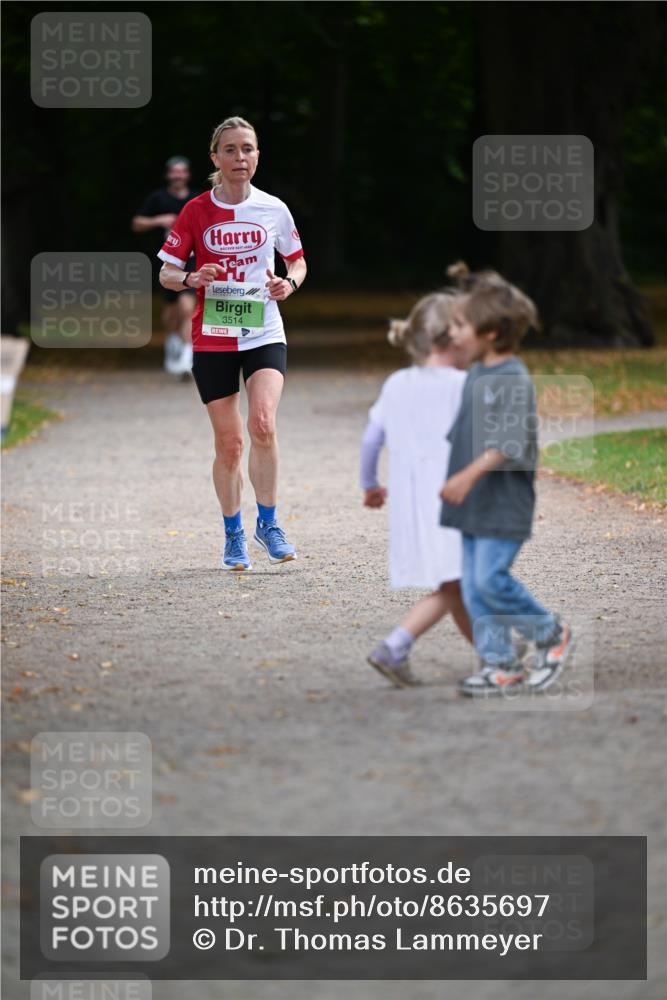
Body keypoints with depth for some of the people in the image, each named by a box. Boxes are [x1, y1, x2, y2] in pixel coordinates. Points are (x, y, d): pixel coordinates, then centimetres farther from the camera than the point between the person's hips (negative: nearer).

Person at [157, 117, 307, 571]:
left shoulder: (274, 209, 1)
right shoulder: (197, 211, -2)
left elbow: (298, 261, 15)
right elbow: (166, 273, 4)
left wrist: (289, 283, -7)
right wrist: (192, 278, -18)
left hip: (264, 333, 0)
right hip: (212, 339, 0)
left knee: (263, 424, -21)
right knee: (229, 442, 2)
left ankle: (268, 523, -5)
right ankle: (234, 536, 18)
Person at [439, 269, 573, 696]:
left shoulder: (513, 379, -15)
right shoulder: (476, 376, 12)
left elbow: (509, 442, -24)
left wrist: (470, 474, -32)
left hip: (504, 504, -9)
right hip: (475, 503, 9)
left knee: (491, 579, -12)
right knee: (475, 588, 5)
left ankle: (552, 634, 9)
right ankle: (500, 664, 10)